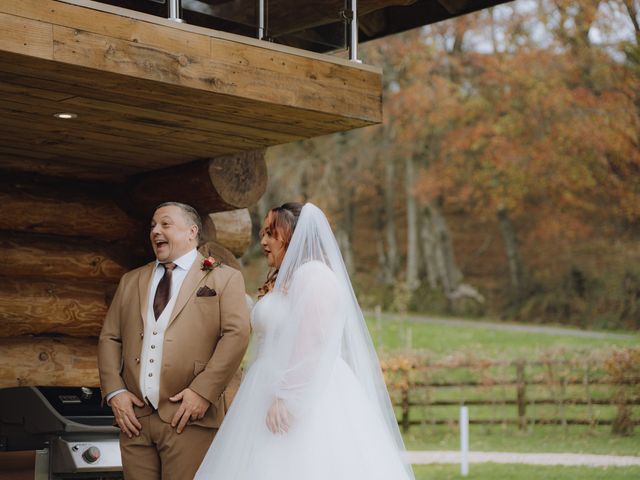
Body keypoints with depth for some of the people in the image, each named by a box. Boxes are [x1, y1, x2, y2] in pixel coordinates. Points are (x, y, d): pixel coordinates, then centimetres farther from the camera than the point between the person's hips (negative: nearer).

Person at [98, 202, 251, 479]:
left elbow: (236, 334, -6)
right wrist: (114, 391, 0)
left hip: (188, 418, -4)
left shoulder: (223, 278, 5)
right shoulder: (131, 281, 20)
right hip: (134, 417, 4)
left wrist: (203, 391, -15)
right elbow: (109, 338, 16)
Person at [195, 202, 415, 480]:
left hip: (309, 398, -9)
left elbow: (313, 344, -19)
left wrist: (287, 396, -24)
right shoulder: (280, 281, 21)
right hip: (273, 393, 9)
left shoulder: (314, 274, -9)